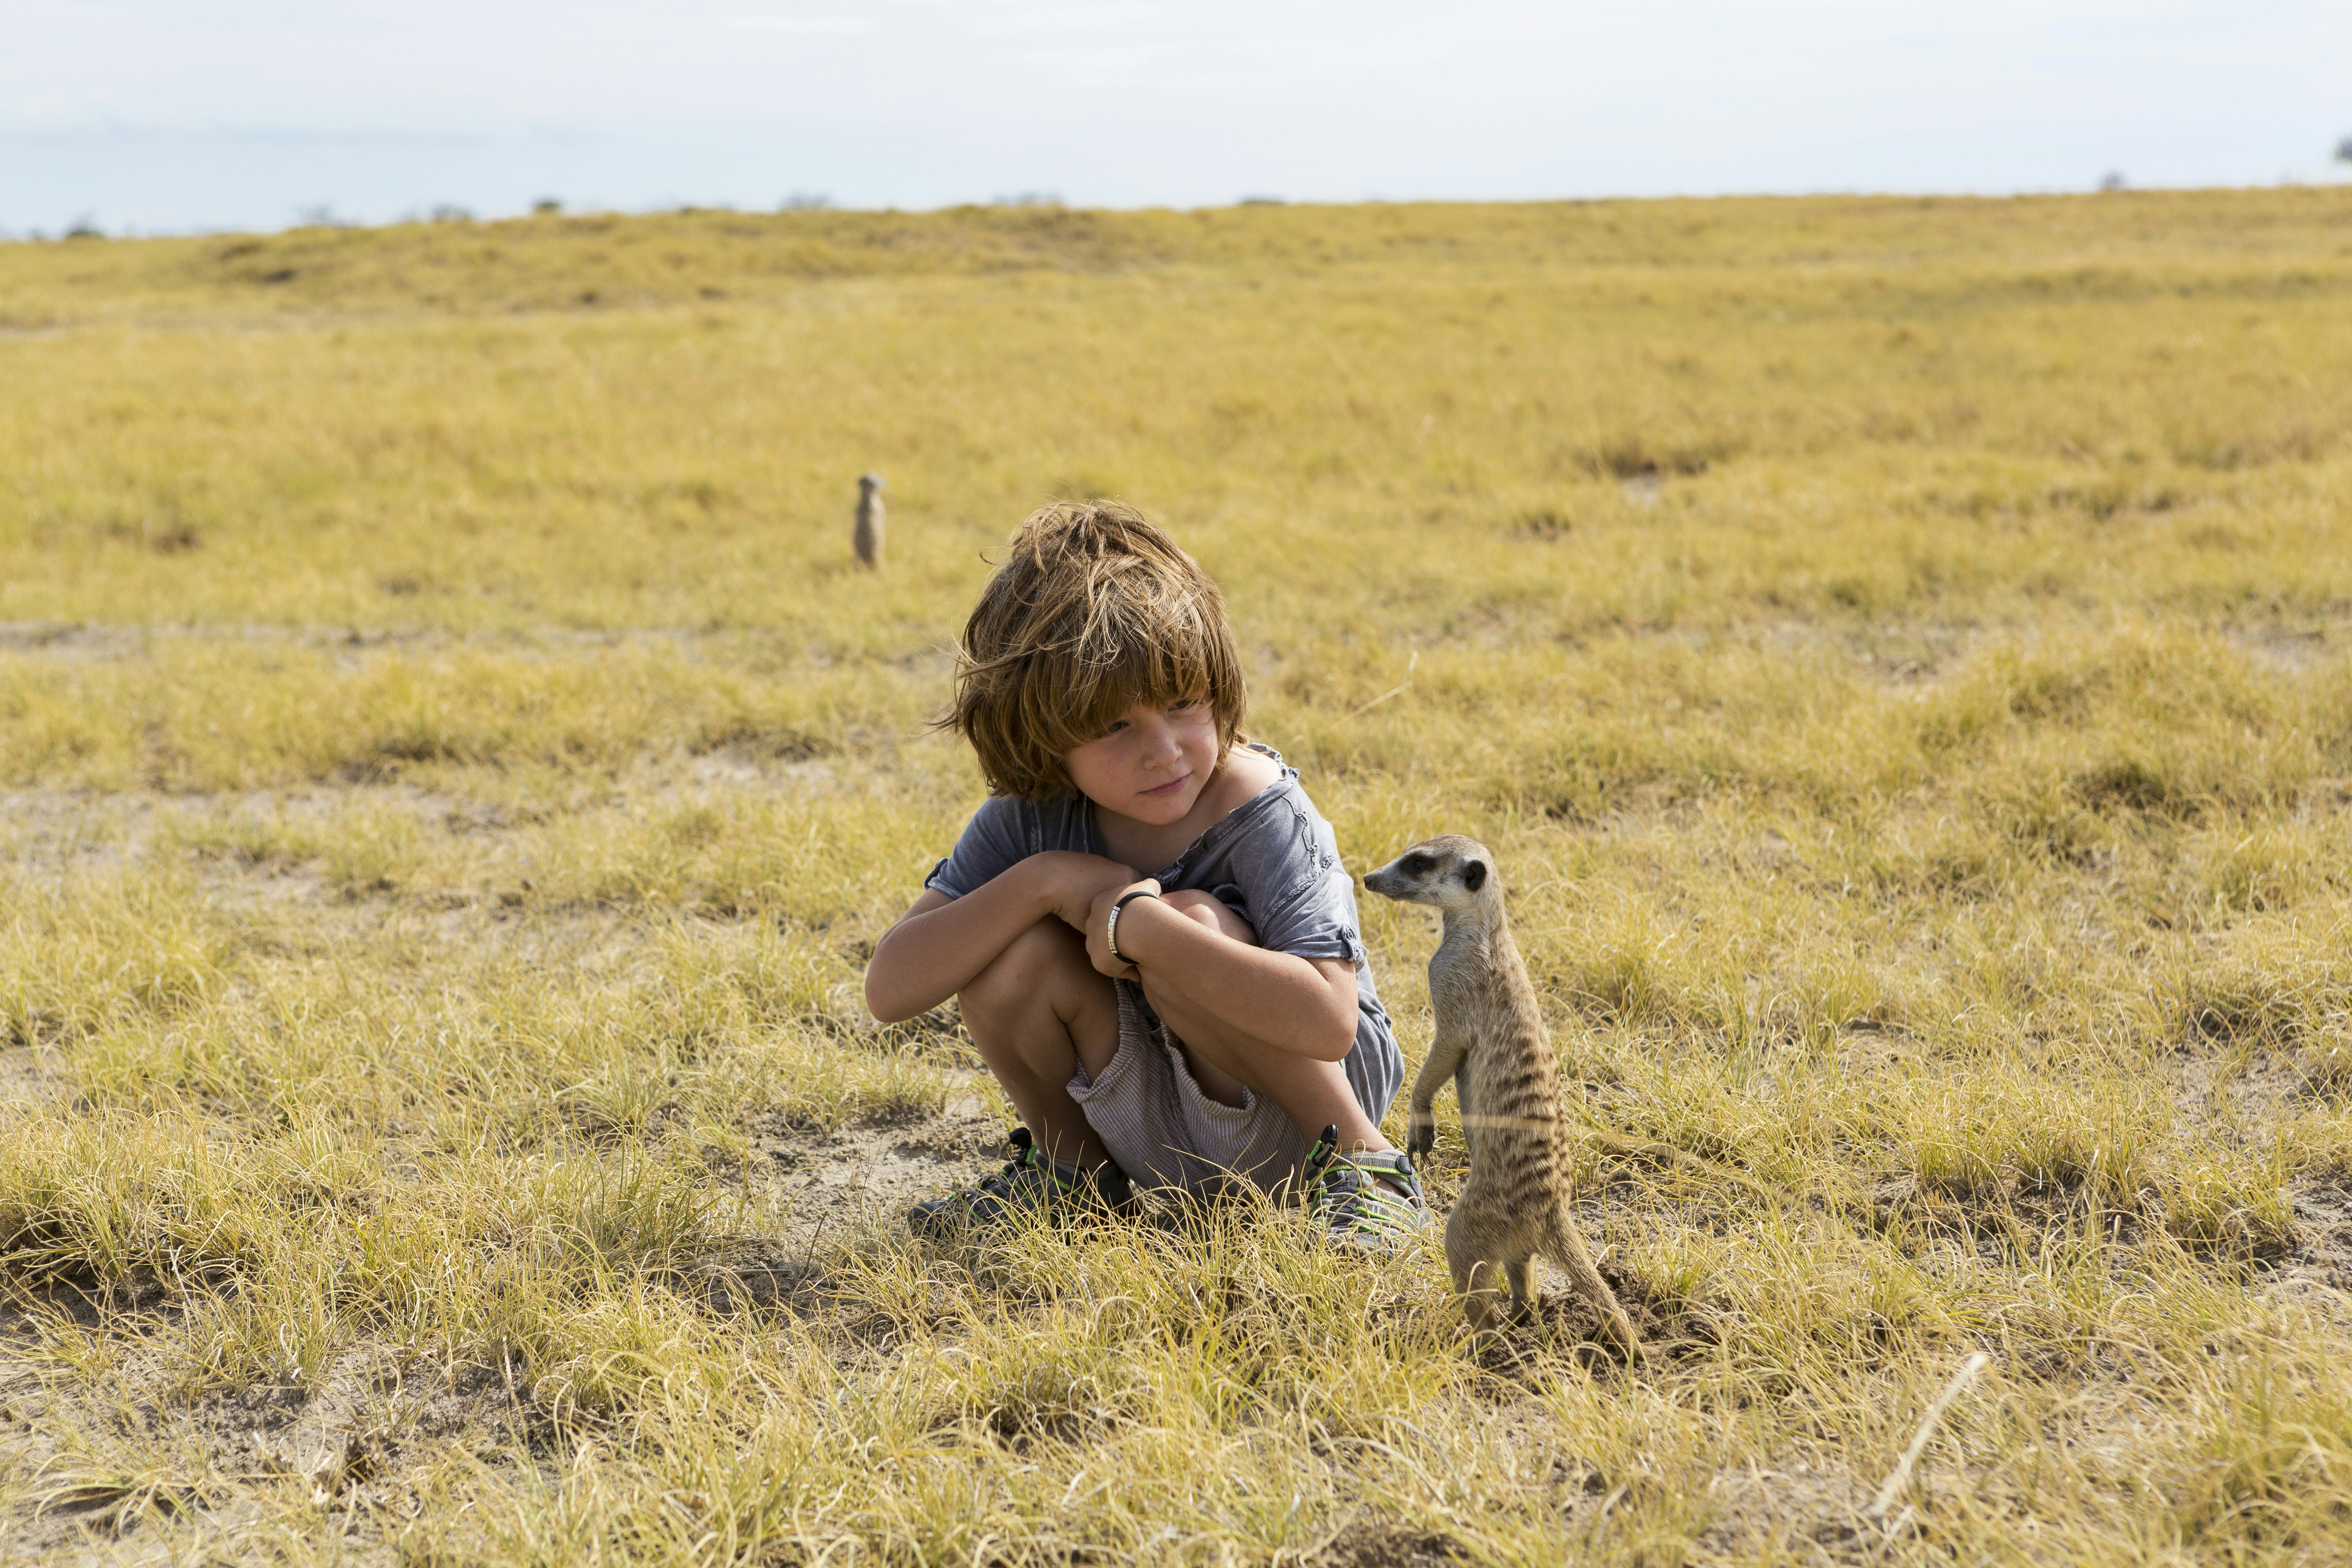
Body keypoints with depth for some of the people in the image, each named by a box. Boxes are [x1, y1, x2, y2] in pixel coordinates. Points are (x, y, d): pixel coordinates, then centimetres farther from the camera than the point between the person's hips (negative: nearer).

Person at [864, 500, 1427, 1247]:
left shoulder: (1261, 811, -24)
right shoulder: (1029, 816, -10)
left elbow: (1328, 1019, -38)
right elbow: (889, 990, -16)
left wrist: (1136, 921, -35)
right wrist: (1046, 880, -27)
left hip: (1293, 1118, -4)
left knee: (1189, 922, -31)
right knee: (1016, 950, -21)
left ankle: (1363, 1165, -11)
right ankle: (1073, 1168, 8)